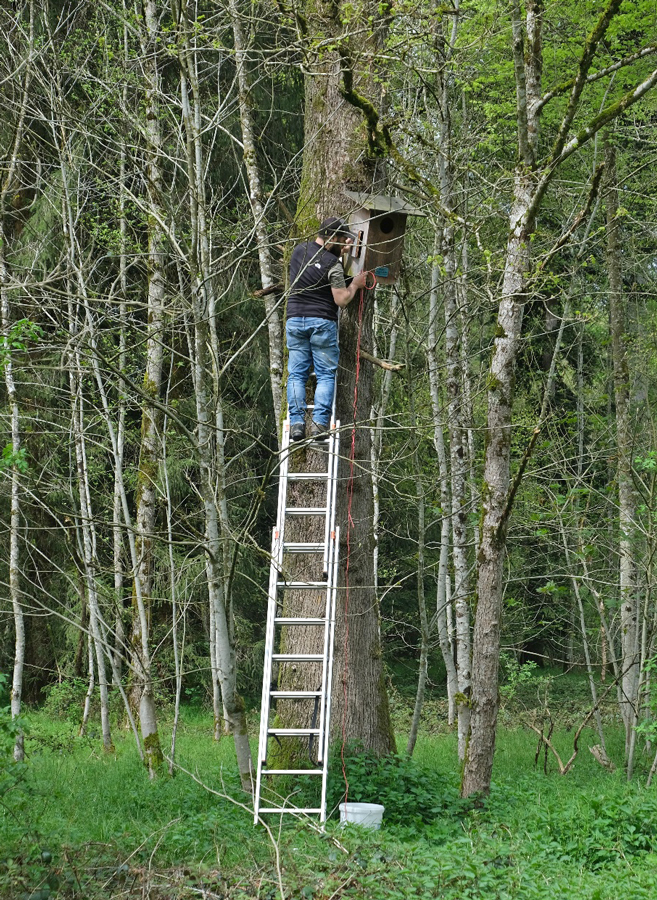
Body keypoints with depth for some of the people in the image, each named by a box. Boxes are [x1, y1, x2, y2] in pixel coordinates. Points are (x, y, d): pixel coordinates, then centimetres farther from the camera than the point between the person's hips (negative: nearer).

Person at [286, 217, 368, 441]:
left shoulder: (299, 251, 8)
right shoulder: (333, 264, -11)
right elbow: (342, 300, -10)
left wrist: (340, 252, 25)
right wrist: (355, 284, 6)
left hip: (295, 319, 5)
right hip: (322, 322, -5)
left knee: (296, 374, 6)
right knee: (326, 375, 2)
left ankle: (296, 423, -3)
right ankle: (319, 423, -9)